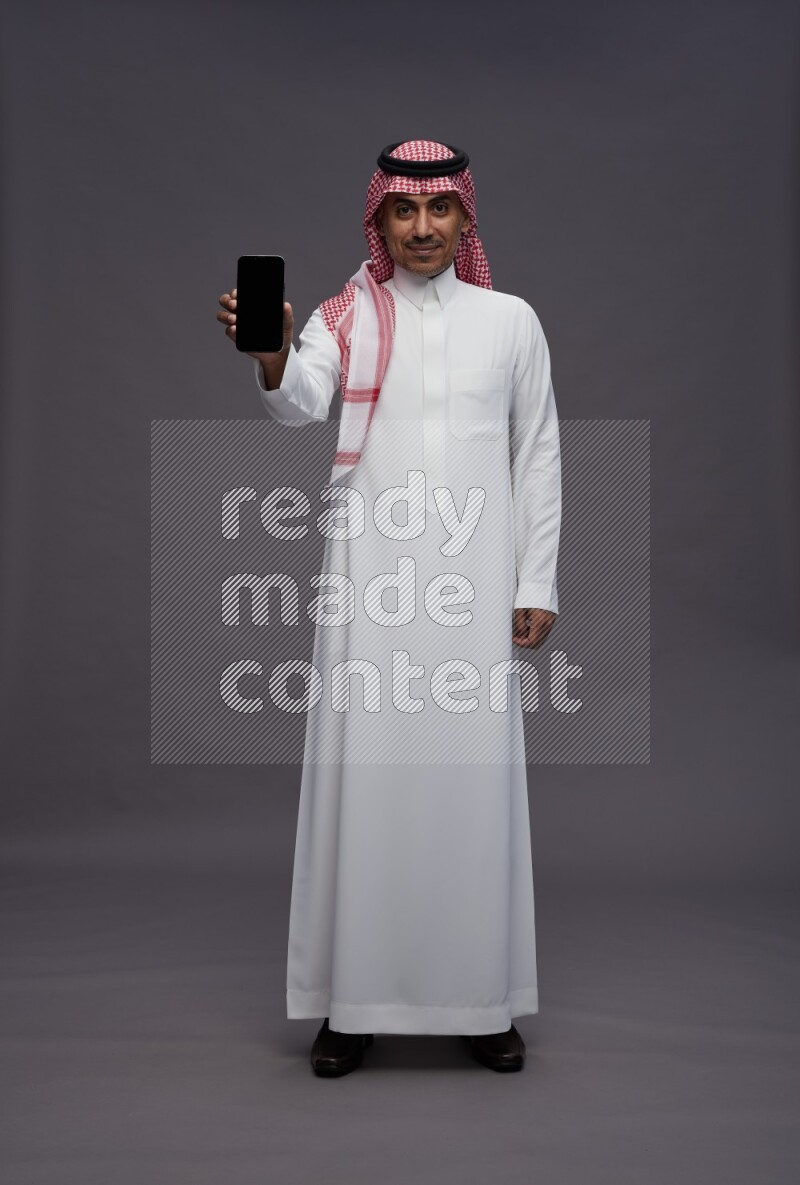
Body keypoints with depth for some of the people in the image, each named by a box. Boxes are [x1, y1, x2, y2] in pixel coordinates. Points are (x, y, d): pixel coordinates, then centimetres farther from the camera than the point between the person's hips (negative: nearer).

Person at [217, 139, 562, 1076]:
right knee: (364, 776, 0)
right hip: (370, 581, 0)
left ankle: (483, 999, 17)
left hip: (475, 583, 1)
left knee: (476, 778, 3)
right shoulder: (347, 318, 6)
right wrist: (271, 359, -37)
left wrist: (538, 585, 4)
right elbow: (299, 403, -14)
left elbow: (539, 460, 9)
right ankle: (354, 999, 13)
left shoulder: (510, 321, 9)